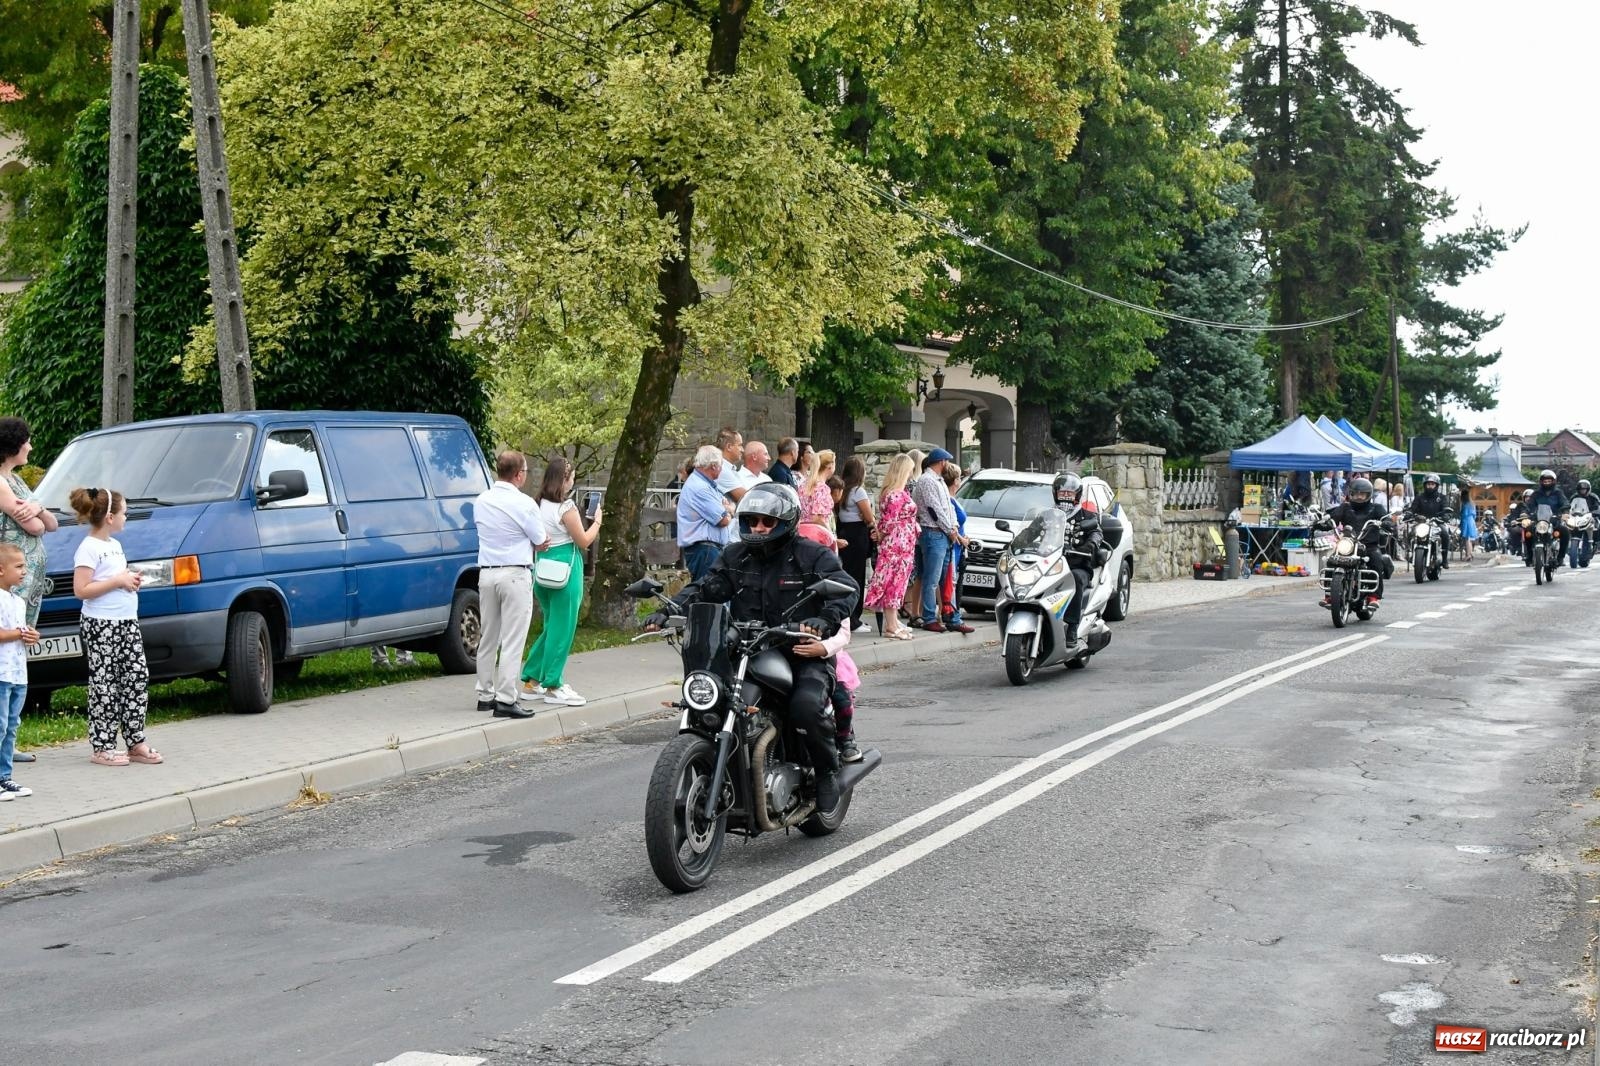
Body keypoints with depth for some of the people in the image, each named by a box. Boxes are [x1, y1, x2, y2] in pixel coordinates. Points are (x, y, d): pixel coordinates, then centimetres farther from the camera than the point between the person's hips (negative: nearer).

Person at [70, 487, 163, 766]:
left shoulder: (115, 545, 16)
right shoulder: (89, 548, -11)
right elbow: (81, 590, -19)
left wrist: (131, 580, 9)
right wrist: (118, 580, -17)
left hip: (127, 622, 9)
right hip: (101, 627, -9)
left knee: (137, 678, 6)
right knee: (104, 684, -4)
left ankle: (136, 742, 11)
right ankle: (102, 748, 2)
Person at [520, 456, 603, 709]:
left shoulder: (541, 505, 7)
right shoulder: (566, 507, -14)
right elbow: (584, 541, -7)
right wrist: (597, 521, 5)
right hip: (565, 569, -8)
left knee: (551, 627, 18)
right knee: (562, 630, 0)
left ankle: (531, 681, 20)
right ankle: (553, 687, 5)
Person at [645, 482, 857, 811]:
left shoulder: (812, 555, 0)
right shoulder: (735, 557, 14)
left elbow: (846, 589, -13)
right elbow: (705, 588, 5)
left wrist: (825, 620, -34)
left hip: (803, 653, -5)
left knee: (806, 705, -32)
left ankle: (828, 771, -4)